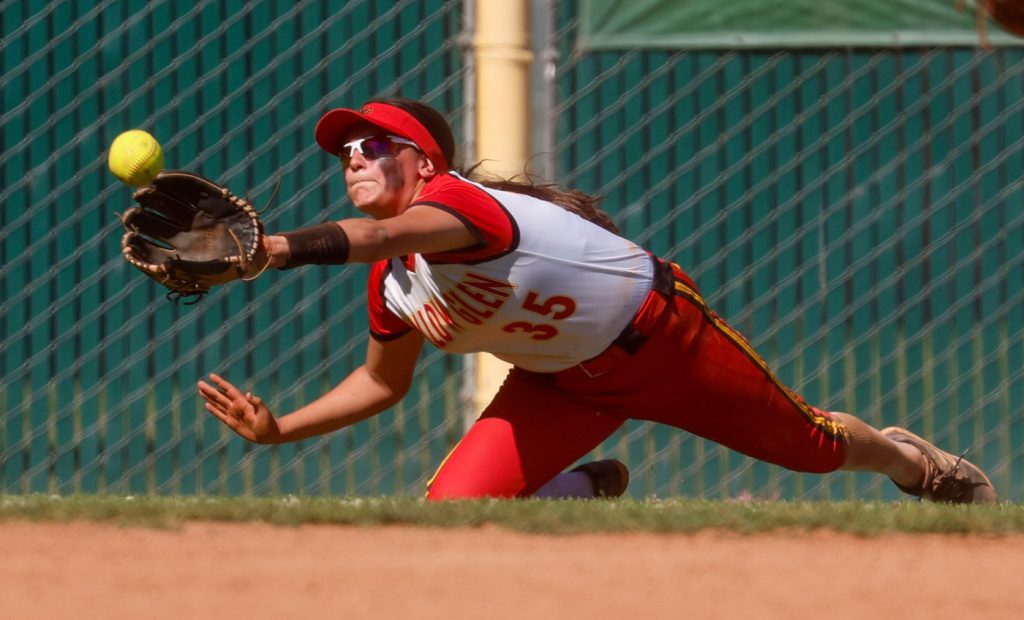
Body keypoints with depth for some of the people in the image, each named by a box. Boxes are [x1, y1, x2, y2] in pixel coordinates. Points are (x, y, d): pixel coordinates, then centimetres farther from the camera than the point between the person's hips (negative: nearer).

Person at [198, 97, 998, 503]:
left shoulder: (461, 202, -33)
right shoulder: (389, 284, -8)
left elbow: (383, 235, -56)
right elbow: (382, 380, 9)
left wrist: (273, 249, -72)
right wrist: (278, 429, -5)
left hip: (660, 331, -6)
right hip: (566, 383, 6)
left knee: (810, 445, 11)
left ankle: (910, 459, 47)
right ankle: (587, 488, 18)